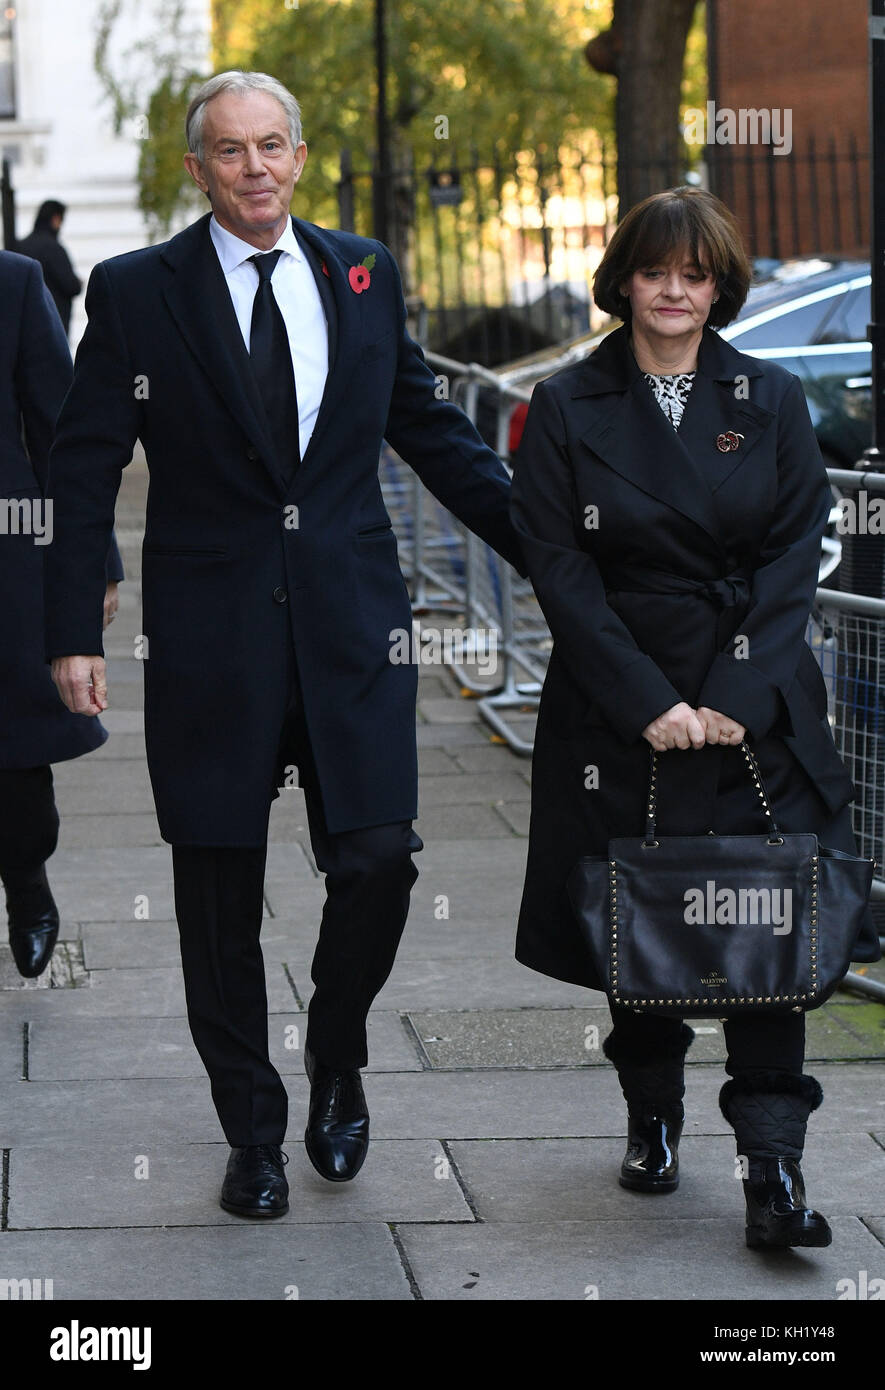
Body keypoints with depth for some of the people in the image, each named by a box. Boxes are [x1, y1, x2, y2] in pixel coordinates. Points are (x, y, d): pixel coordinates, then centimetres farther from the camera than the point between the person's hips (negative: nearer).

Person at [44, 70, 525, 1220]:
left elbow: (433, 434, 15)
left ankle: (336, 1061, 22)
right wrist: (75, 632, -5)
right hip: (210, 639, -1)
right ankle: (253, 1134, 21)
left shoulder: (366, 276, 8)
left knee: (378, 862, -6)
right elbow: (86, 472, 1)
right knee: (221, 904, 5)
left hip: (353, 627, 2)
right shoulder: (136, 293, 0)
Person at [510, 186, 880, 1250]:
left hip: (757, 711, 1)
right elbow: (559, 567, -4)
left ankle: (773, 1170, -6)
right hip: (619, 711, 0)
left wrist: (737, 694, -11)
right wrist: (650, 702, -12)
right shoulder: (568, 408, 2)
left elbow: (795, 553, 2)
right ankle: (651, 1120, 27)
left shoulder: (771, 402, 7)